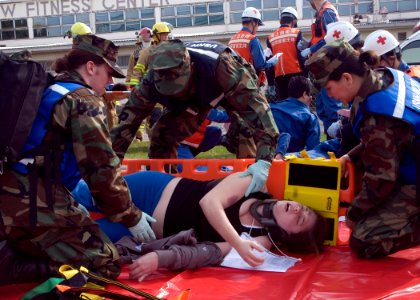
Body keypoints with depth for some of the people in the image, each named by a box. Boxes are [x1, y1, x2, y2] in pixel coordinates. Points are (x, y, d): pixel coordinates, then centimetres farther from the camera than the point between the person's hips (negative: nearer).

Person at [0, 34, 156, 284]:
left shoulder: (48, 90, 20)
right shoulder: (84, 99, -6)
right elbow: (102, 168, -11)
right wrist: (131, 217, 0)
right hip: (36, 203, -9)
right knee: (104, 264, -8)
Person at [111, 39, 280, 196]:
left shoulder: (220, 67, -47)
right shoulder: (153, 81, -34)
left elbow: (256, 105, -52)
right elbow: (128, 118, -27)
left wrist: (264, 160, -62)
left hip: (231, 89, -3)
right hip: (196, 95, 4)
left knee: (242, 133, -29)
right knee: (161, 135, -8)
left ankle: (251, 189, -10)